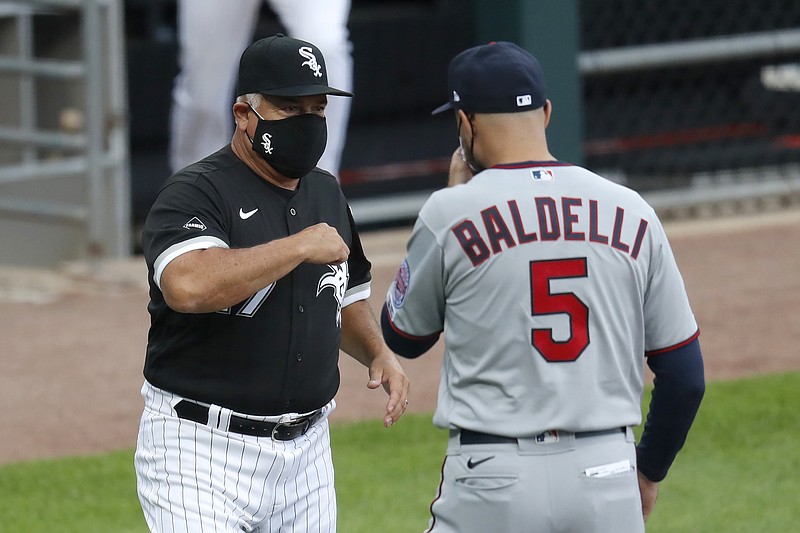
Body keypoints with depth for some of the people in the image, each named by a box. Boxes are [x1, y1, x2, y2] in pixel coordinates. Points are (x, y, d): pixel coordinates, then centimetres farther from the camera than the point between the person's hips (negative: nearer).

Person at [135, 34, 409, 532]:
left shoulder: (327, 193, 13)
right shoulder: (196, 193, -12)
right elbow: (187, 286, -33)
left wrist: (379, 352, 6)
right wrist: (300, 247, -23)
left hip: (306, 449, 7)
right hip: (203, 450, -7)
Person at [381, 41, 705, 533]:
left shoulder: (452, 213, -5)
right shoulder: (631, 212, 3)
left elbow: (403, 337, 13)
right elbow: (686, 375, 6)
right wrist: (649, 470, 22)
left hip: (494, 477, -3)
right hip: (608, 475, 3)